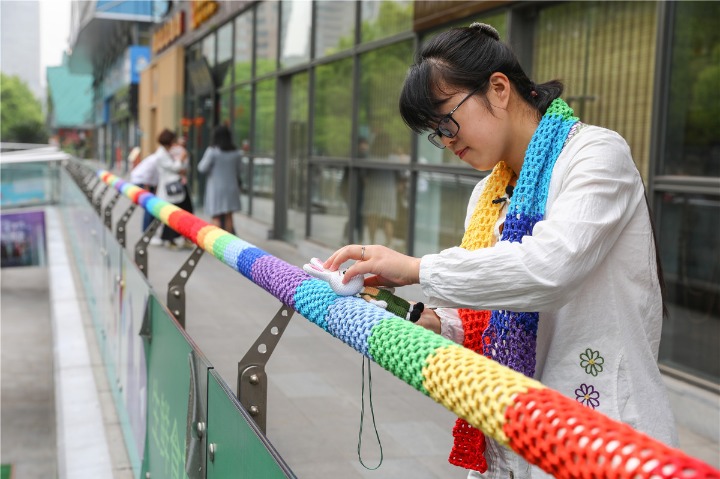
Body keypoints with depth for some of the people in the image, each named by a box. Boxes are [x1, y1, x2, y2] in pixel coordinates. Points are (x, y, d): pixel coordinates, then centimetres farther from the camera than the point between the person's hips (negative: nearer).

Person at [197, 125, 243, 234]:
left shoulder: (212, 151, -11)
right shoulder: (236, 152, 3)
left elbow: (202, 168, -9)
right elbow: (239, 170, 10)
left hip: (216, 188, -4)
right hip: (231, 188, 4)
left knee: (216, 218, -2)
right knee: (228, 217, 11)